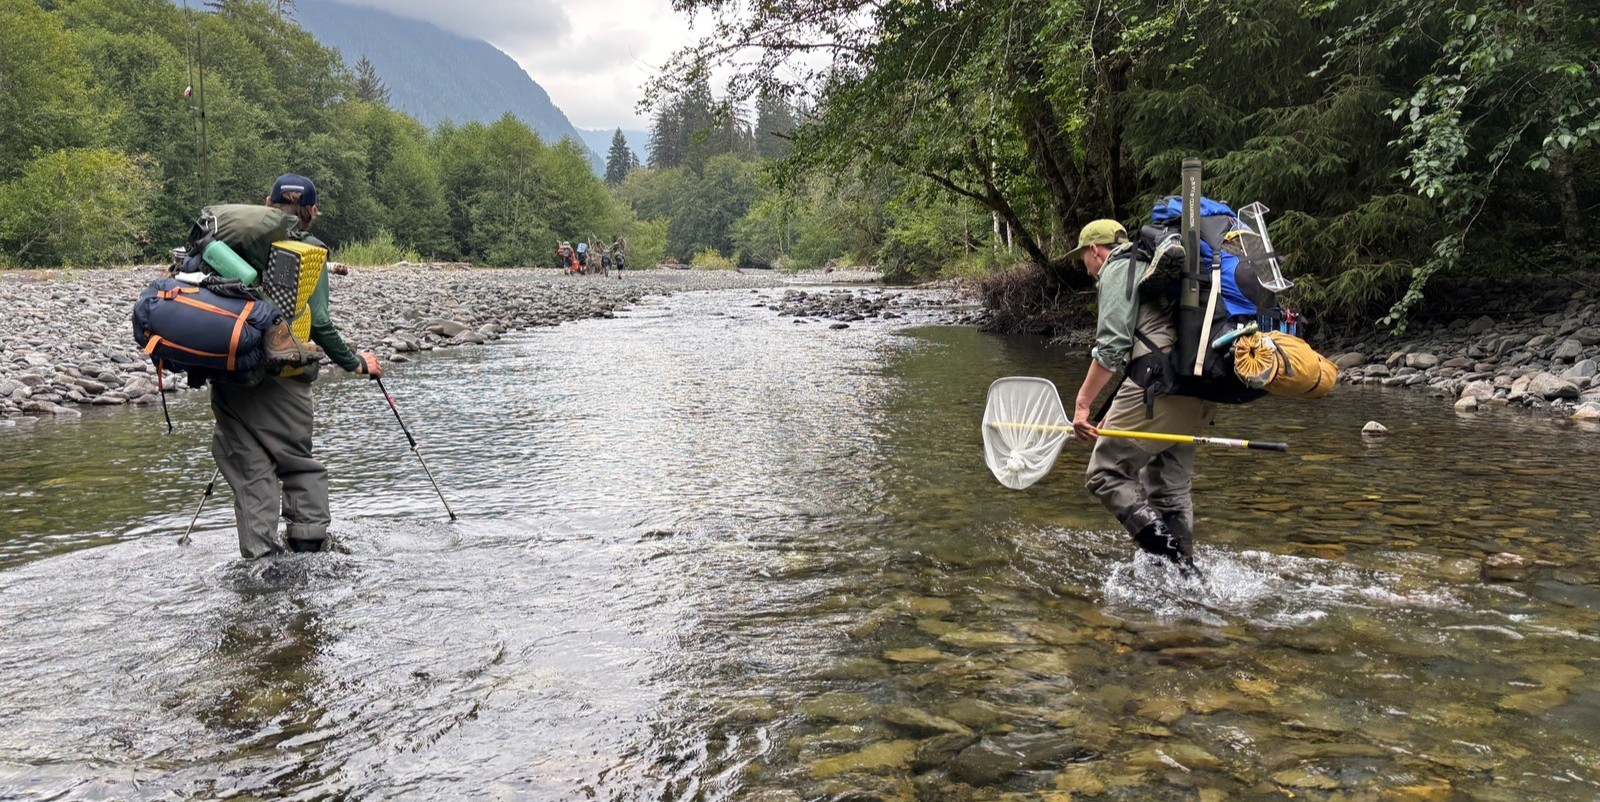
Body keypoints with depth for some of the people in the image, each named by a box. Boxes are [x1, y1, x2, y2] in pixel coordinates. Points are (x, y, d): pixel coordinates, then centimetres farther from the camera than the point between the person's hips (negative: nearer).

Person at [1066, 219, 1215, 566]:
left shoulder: (1117, 268, 3)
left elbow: (1112, 345, -11)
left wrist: (1082, 404, -9)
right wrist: (1117, 412, 27)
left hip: (1160, 387, -9)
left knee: (1106, 473, -4)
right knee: (1170, 486, 16)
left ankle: (1165, 549, -18)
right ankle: (1184, 567, 15)